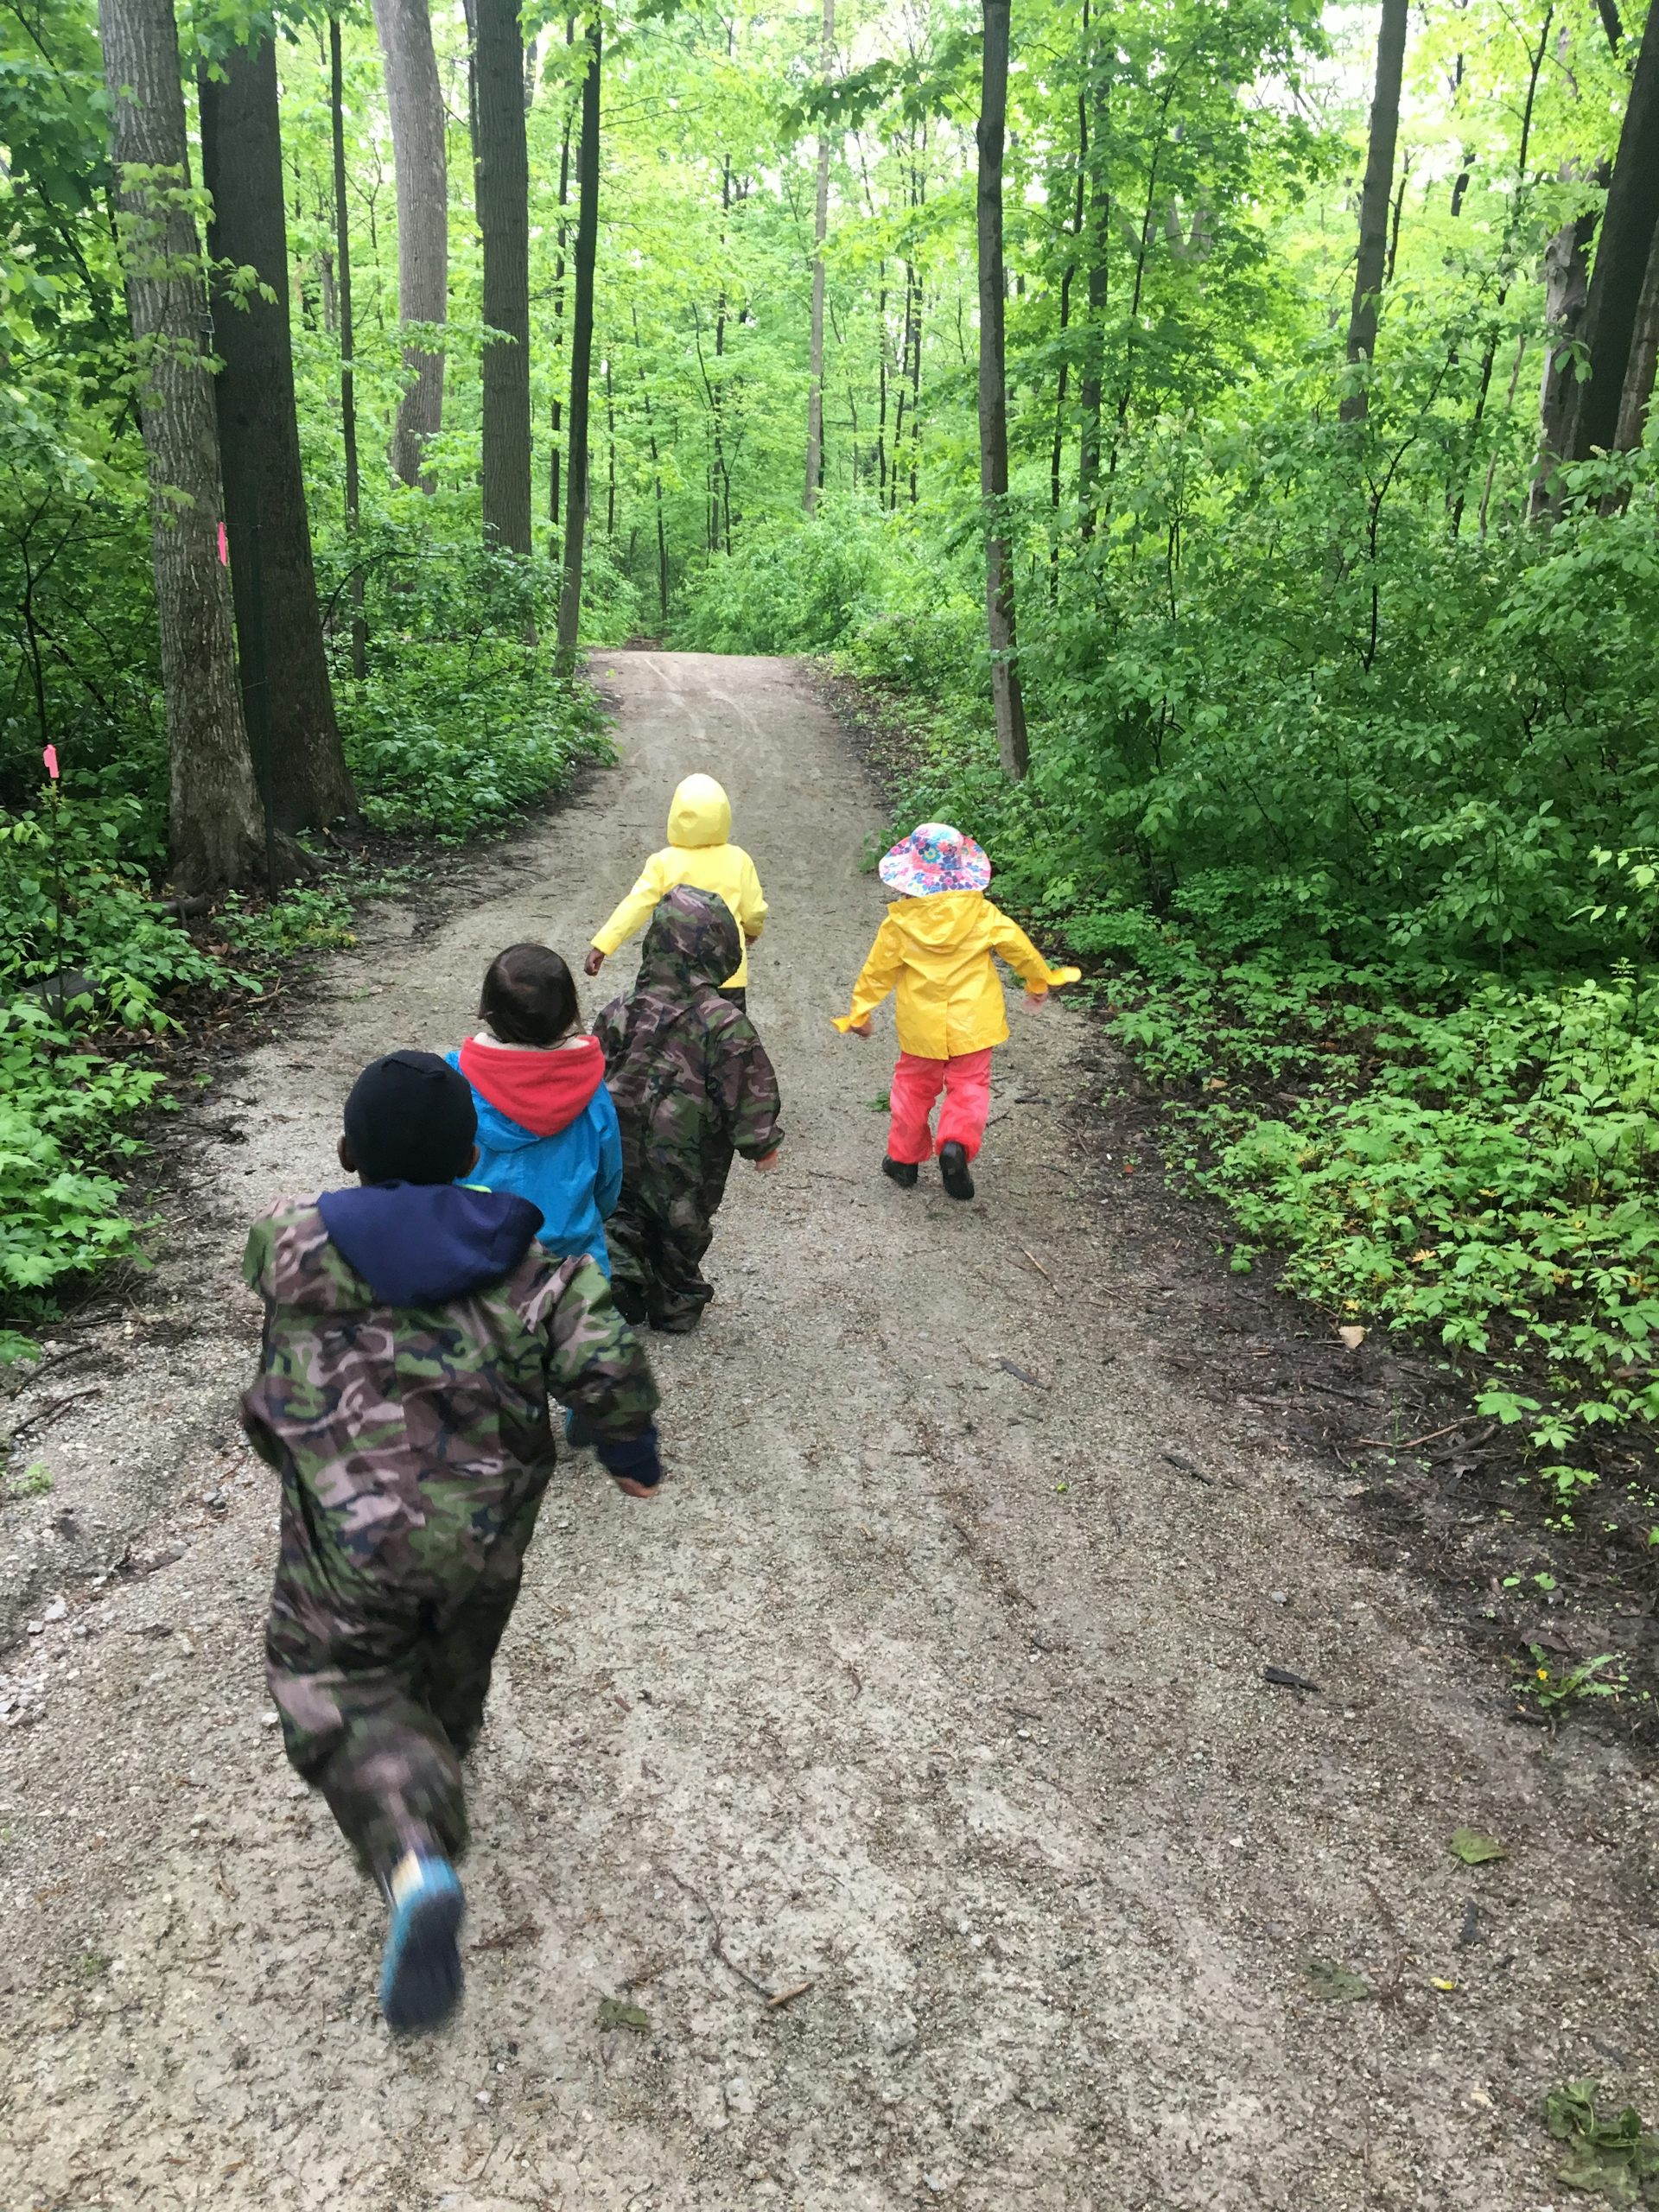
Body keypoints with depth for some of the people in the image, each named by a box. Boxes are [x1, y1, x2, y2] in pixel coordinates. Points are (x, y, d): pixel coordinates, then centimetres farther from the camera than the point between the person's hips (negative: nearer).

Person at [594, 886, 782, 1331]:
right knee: (682, 1226, 18)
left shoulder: (620, 1012, -7)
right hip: (689, 1160, -2)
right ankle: (675, 1304, 33)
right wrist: (762, 1144, 0)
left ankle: (616, 1269, 1)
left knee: (623, 1212, 22)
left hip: (621, 1151, 2)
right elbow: (748, 1089, -15)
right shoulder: (724, 1022, -19)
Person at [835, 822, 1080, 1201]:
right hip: (970, 1022, -1)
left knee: (914, 1085, 17)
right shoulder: (980, 912, -9)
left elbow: (878, 970, -2)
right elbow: (1016, 945, -1)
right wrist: (1039, 981, 17)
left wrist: (860, 1012, 12)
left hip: (921, 1025, 1)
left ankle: (904, 1158, 24)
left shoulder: (900, 922, -9)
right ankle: (956, 1144, -14)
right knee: (969, 1086, 10)